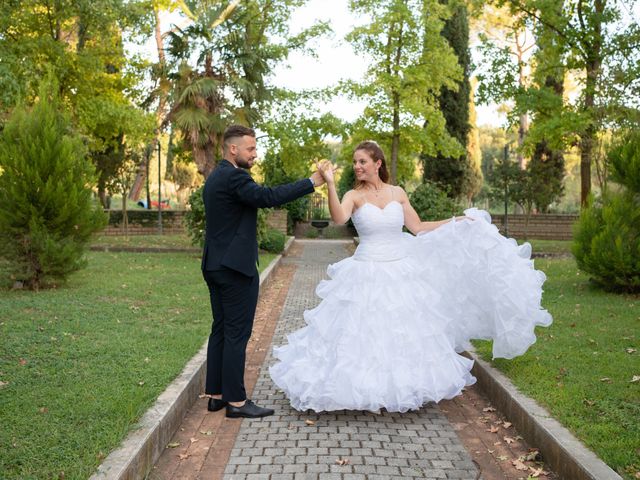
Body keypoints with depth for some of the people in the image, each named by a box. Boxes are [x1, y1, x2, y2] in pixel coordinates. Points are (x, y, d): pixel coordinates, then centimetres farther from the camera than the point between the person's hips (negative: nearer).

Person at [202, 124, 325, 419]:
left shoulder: (215, 177, 17)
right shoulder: (234, 177, -15)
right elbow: (268, 197, -28)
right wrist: (311, 182, -25)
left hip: (215, 265, 10)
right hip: (236, 267, -10)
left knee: (220, 330, 13)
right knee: (237, 333, -4)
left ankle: (216, 395, 19)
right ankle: (236, 401, 2)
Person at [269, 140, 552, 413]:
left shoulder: (397, 193, 5)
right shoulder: (354, 196, -4)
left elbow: (418, 228, 10)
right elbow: (338, 218, -26)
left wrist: (456, 221, 10)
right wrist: (330, 184, -36)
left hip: (400, 274, 3)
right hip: (367, 275, -3)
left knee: (404, 333, 8)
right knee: (365, 332, -3)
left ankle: (403, 387, 25)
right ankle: (363, 389, 13)